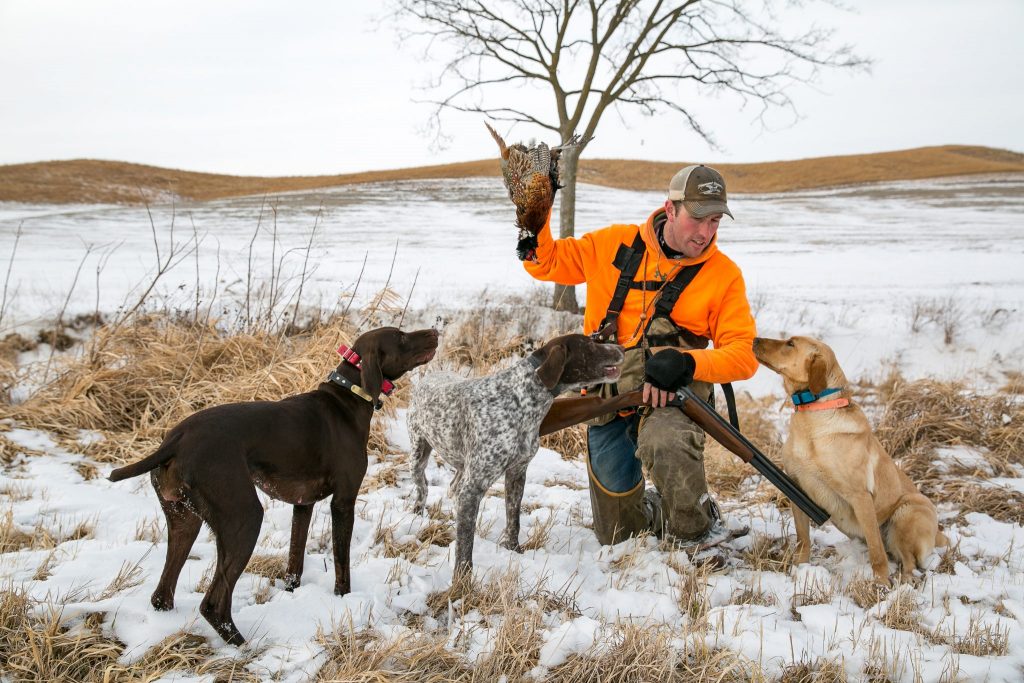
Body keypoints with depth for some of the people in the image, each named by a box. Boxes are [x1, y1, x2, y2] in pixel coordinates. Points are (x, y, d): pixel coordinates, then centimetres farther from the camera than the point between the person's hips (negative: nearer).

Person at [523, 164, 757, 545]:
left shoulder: (724, 274, -3)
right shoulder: (615, 244, 2)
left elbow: (743, 355, -6)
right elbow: (544, 261, 12)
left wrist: (687, 363, -23)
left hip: (670, 396, -2)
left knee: (666, 444, -41)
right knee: (617, 535, 10)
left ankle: (692, 532, -13)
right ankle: (648, 512, 47)